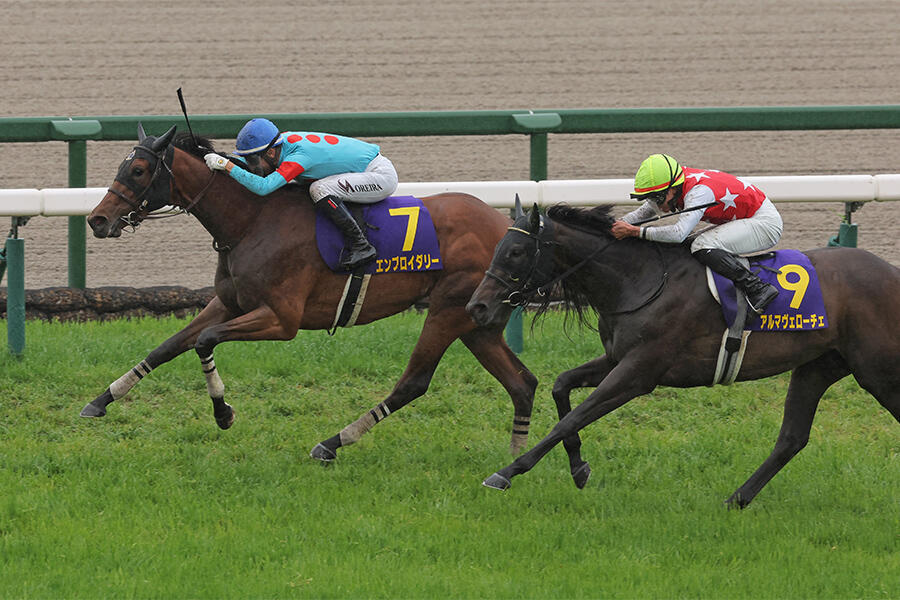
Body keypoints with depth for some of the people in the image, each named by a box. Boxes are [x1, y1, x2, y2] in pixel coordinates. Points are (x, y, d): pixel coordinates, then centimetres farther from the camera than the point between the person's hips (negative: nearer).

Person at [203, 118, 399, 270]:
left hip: (382, 176, -10)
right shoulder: (284, 140, -2)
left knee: (320, 190, -25)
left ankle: (361, 245, -20)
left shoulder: (298, 157, -29)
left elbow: (263, 187, -39)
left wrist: (227, 165, -35)